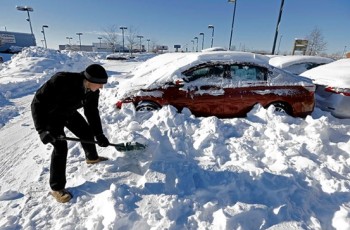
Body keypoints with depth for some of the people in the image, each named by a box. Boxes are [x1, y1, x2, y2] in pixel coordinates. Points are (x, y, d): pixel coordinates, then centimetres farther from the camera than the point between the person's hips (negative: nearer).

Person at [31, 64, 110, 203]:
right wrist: (42, 129, -38)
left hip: (70, 113, 6)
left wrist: (99, 135, -9)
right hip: (51, 114, -6)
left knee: (87, 132, 14)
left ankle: (92, 158, 44)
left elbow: (92, 112, -8)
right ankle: (57, 188, 4)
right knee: (61, 148, -13)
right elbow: (38, 102, -32)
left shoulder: (92, 91, -20)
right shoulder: (61, 81, -39)